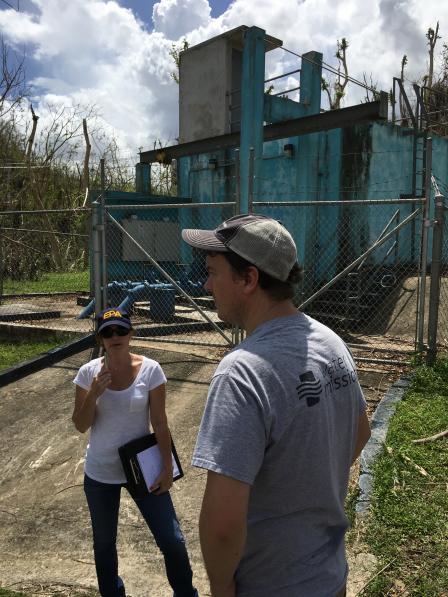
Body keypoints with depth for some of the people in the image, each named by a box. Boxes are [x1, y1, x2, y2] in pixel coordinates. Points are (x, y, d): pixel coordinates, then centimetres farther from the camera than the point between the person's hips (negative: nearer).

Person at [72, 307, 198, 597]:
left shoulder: (150, 370, -15)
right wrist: (93, 394, -23)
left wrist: (167, 468, -7)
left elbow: (160, 423, -9)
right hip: (99, 474, 2)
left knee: (172, 540, 3)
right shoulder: (88, 372, -11)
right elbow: (81, 426, -6)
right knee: (104, 543, 21)